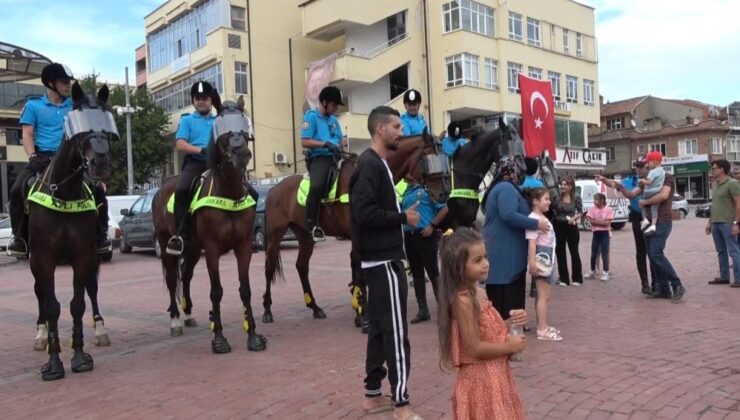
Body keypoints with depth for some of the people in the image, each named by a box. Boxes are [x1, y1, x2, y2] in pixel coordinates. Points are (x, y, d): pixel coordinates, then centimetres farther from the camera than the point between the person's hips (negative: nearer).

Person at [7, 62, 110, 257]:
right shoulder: (33, 106, 10)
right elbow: (27, 135, 3)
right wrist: (33, 157, -14)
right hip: (43, 157, -1)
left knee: (97, 189, -20)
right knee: (17, 190, -23)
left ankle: (101, 234, -8)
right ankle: (19, 237, -9)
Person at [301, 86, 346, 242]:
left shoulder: (333, 119, 20)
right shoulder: (311, 116, -1)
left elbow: (340, 140, 22)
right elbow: (304, 142, -10)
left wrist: (346, 143, -1)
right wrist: (326, 144, -20)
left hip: (335, 158, 8)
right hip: (318, 158, -8)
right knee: (317, 186, -34)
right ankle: (312, 226, -25)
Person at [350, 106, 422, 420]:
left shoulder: (379, 164, 16)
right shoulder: (370, 165, -15)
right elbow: (365, 213, -25)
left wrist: (402, 214, 5)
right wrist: (404, 217, -16)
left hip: (382, 259, 10)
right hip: (383, 261, -10)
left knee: (380, 328, 15)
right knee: (395, 332, -6)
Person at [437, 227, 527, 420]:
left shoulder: (478, 292, 4)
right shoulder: (463, 300, -23)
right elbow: (475, 348, -23)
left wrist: (510, 323, -3)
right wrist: (510, 346, -14)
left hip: (495, 375, 9)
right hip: (481, 379, -9)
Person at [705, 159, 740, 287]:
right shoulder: (714, 185, 15)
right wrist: (710, 221, 18)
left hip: (727, 223, -8)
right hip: (716, 223, 8)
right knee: (721, 251, 12)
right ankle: (724, 277, 19)